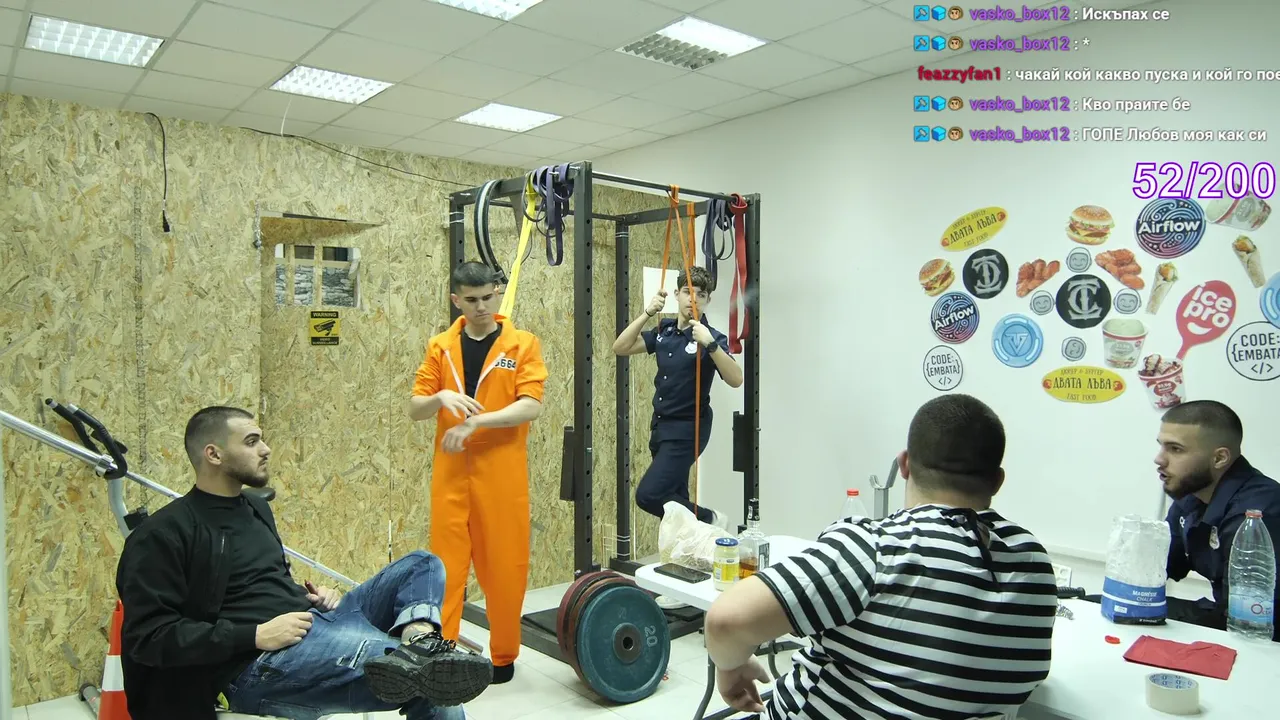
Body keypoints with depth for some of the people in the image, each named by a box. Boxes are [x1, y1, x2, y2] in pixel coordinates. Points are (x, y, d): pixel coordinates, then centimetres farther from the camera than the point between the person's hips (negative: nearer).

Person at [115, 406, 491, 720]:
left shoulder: (255, 506, 19)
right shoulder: (165, 534, -8)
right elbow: (149, 636, -13)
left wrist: (313, 594, 7)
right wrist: (255, 636, -20)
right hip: (256, 665, -9)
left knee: (421, 565, -6)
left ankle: (418, 645, -33)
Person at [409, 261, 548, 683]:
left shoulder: (523, 344, 0)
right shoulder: (440, 347, 8)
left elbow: (531, 406, -12)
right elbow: (415, 409, 4)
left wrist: (476, 422, -22)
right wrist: (441, 398, -17)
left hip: (502, 471, -2)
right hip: (451, 470, 2)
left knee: (504, 564, 7)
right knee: (446, 564, 5)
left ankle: (503, 655, 24)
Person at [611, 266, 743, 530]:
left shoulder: (711, 337, -14)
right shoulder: (664, 330, 3)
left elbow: (735, 379, -27)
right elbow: (620, 348, 0)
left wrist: (710, 344, -37)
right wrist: (647, 313, -10)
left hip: (688, 428, -7)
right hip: (661, 424, 7)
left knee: (649, 495, -14)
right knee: (673, 500, 15)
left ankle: (710, 521, 6)